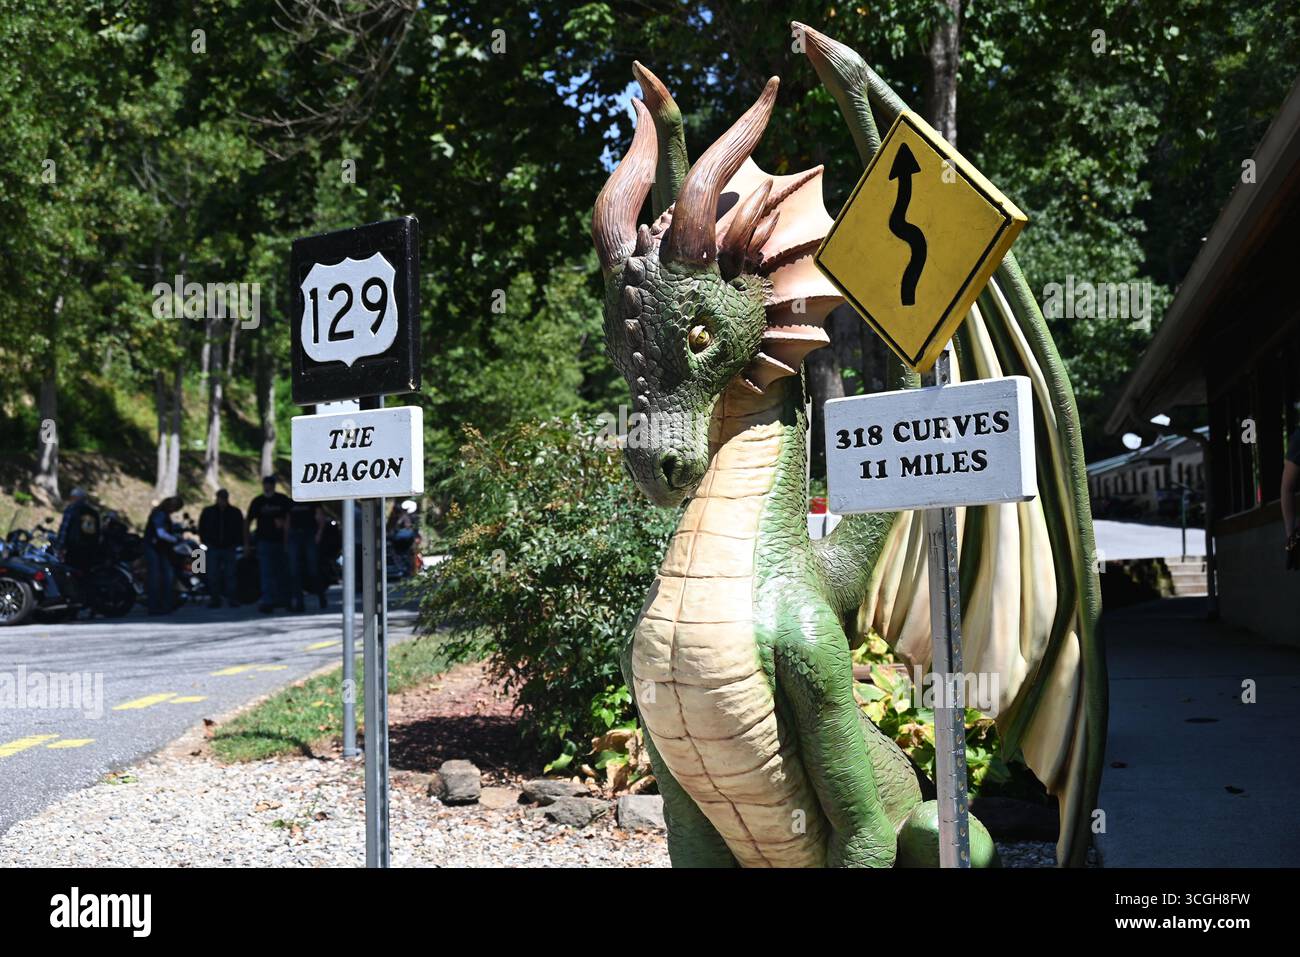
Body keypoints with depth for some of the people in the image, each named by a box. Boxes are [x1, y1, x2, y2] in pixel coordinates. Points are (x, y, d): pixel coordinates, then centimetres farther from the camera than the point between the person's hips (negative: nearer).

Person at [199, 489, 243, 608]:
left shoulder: (235, 513, 5)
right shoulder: (208, 512, 6)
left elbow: (241, 530, 10)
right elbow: (202, 529, 12)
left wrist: (236, 543, 0)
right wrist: (206, 542, 2)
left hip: (229, 549, -1)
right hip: (213, 548, 1)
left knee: (230, 576, -3)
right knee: (213, 576, 0)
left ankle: (232, 599, 0)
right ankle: (215, 599, 5)